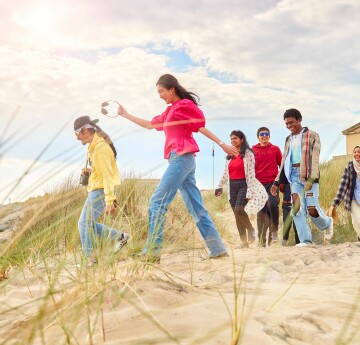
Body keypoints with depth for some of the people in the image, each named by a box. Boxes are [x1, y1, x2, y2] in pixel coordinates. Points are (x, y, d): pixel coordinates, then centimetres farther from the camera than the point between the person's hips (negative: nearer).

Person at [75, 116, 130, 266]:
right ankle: (120, 237, 20)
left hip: (100, 190, -10)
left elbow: (107, 175, -22)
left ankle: (90, 259, 0)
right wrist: (90, 170, 6)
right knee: (89, 224, 13)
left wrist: (109, 200, -25)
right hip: (95, 190, 10)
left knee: (85, 224, -8)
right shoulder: (95, 145, 12)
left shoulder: (100, 148, -18)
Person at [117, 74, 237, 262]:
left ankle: (152, 251, -9)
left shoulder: (184, 105, -3)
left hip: (181, 159, -9)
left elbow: (202, 126, -5)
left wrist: (222, 145, -7)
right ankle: (218, 249, 7)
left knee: (157, 202, -9)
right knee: (196, 208, 6)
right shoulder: (170, 111, 23)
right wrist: (126, 115, 30)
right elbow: (150, 124, 31)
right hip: (181, 161, 9)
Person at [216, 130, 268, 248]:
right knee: (237, 214, 3)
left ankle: (251, 230, 3)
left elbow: (251, 173, -9)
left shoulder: (248, 154, -3)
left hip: (243, 184, -6)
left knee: (239, 210, -21)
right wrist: (219, 186, 12)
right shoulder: (230, 156, 16)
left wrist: (250, 191, -15)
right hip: (233, 186, 6)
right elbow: (225, 173, 17)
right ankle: (244, 241, 8)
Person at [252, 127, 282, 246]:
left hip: (272, 182, -1)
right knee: (261, 212, 3)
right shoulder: (253, 150, 6)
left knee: (273, 205, -21)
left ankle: (274, 230, 0)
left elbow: (281, 165, 13)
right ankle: (262, 239, 9)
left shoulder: (275, 149, 8)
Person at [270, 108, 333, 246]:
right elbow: (284, 161, 18)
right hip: (294, 177, 5)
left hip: (308, 176, -5)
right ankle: (305, 240, -1)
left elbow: (315, 158, -9)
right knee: (297, 209, -6)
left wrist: (311, 178, -21)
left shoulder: (312, 135, 1)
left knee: (312, 209, -9)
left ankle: (327, 223, 23)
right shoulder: (289, 139, 17)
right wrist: (277, 182, 13)